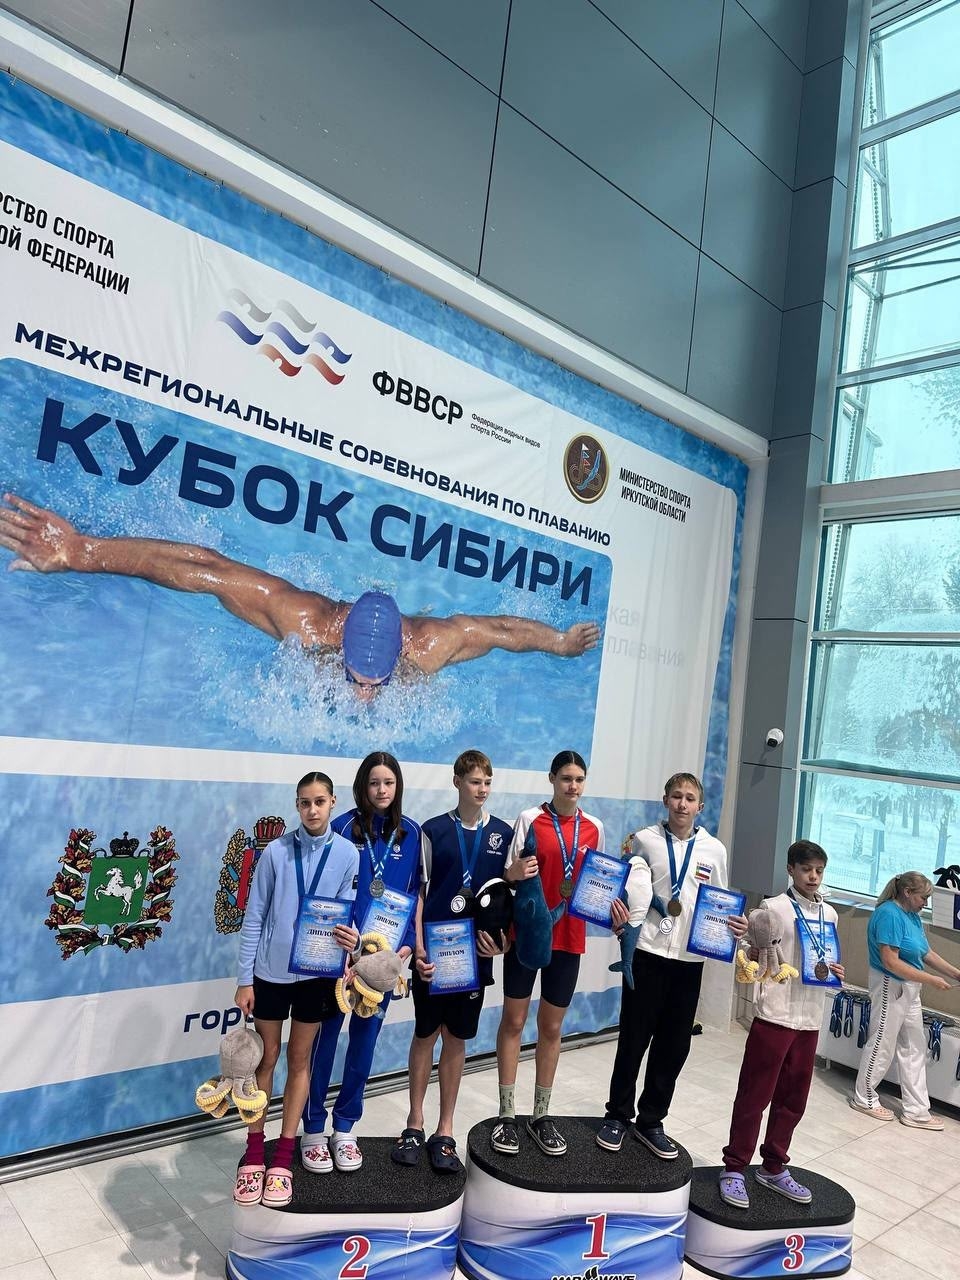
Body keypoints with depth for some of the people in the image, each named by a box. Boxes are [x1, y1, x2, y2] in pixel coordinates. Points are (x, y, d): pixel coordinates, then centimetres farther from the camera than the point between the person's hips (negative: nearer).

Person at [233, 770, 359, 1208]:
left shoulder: (347, 854, -8)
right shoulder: (276, 851, -11)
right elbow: (254, 918, -6)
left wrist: (350, 936, -24)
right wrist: (244, 979, -5)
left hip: (316, 972, 1)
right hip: (271, 970, -1)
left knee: (299, 1060, 13)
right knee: (265, 1058, 12)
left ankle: (283, 1159, 27)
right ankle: (254, 1153, 28)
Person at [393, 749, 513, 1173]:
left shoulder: (503, 833, 3)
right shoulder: (433, 830, -2)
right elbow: (417, 892, -1)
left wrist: (502, 939, -4)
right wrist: (418, 948, -8)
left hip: (475, 953, 1)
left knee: (456, 1040, 10)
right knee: (425, 1036, 9)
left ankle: (444, 1131, 22)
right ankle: (415, 1125, 24)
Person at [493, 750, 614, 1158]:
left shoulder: (593, 828, 4)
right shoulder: (530, 819, -7)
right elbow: (508, 875, -7)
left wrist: (613, 912, -4)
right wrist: (515, 873, -28)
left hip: (568, 937, 3)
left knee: (552, 1027, 13)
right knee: (513, 1021, 6)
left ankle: (541, 1115, 26)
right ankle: (507, 1115, 19)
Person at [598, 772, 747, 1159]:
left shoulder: (714, 849, 5)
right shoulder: (644, 840, -1)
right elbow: (627, 890, 4)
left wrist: (734, 925, -6)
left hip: (690, 958, 3)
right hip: (648, 953, -2)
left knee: (675, 1045, 10)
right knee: (633, 1039, 5)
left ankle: (650, 1121, 27)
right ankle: (617, 1115, 24)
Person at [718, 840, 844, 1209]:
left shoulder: (829, 914, 10)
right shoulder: (773, 907, -8)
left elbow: (824, 963, 19)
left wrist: (835, 972, -2)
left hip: (810, 1019, 6)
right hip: (773, 1015, -5)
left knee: (793, 1099, 15)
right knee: (754, 1096, 1)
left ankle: (773, 1168, 31)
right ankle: (734, 1168, 14)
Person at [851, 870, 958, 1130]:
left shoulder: (912, 916, 6)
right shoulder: (889, 914, -23)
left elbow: (926, 953, 14)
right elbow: (891, 962, -25)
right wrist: (931, 980, -20)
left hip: (909, 990, 9)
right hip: (890, 987, -9)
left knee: (914, 1049, 14)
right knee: (882, 1046, 4)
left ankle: (916, 1111, 23)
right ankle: (864, 1099, 21)